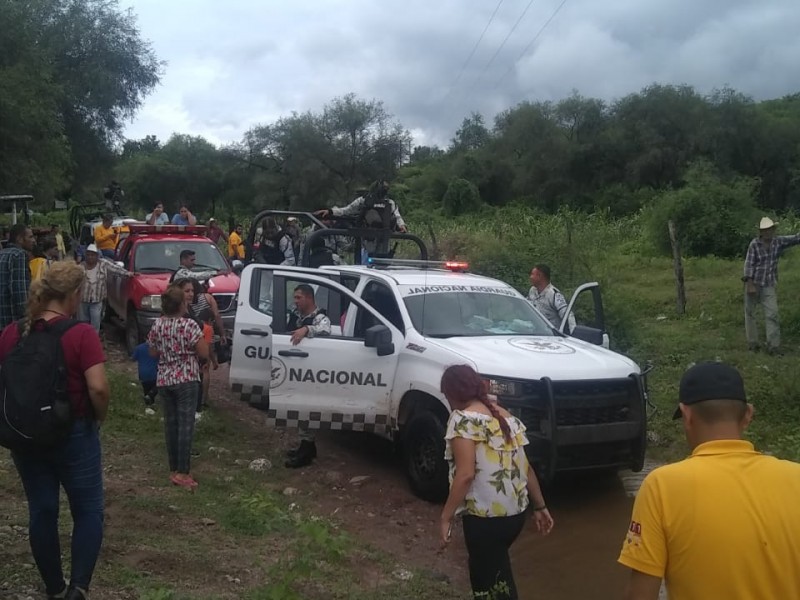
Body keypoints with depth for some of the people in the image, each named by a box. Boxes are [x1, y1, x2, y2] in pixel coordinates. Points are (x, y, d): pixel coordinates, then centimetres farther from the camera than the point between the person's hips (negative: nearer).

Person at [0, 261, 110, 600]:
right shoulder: (81, 334, -16)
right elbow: (98, 387, -22)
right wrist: (100, 416, -4)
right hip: (74, 435, -5)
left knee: (41, 512, 16)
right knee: (88, 512, 10)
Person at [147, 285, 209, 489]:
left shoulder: (157, 325, 3)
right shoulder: (190, 325, -14)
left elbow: (153, 353, 13)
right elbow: (204, 354, -11)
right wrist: (195, 343, 7)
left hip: (164, 380, 6)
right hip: (186, 380, -6)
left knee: (170, 424, 11)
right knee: (185, 425, -3)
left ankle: (174, 469, 17)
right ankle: (182, 472, -5)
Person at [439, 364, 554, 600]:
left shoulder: (463, 418, -11)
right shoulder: (505, 416, 12)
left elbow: (465, 474, -19)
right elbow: (526, 467, 14)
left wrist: (446, 517, -13)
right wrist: (540, 506, 21)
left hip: (485, 515, -8)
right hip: (516, 511, 8)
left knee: (488, 579, 6)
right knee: (494, 566, 27)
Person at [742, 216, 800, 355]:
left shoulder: (779, 241, 0)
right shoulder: (754, 244, -11)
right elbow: (749, 265, -13)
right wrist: (750, 285, -17)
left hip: (769, 285, 2)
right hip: (753, 283, -2)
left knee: (772, 315, -5)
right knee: (750, 313, 6)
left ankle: (773, 346, -5)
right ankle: (752, 343, 18)